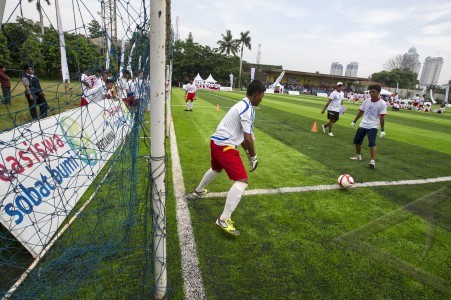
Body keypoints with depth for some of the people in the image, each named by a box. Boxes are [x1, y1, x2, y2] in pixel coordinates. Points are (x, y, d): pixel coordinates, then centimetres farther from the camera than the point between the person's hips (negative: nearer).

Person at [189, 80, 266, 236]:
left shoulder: (242, 105, 15)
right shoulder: (248, 109, -16)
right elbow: (247, 138, -21)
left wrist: (247, 152, 19)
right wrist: (253, 157, -7)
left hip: (216, 142, 11)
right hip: (225, 146, -11)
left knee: (216, 169, 36)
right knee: (242, 181, -13)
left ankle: (198, 191, 60)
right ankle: (224, 219, -11)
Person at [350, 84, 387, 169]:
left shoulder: (382, 103, -10)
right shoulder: (367, 101, 4)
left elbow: (382, 117, -11)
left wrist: (382, 130, -13)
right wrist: (354, 121, 15)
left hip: (373, 126, -6)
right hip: (362, 125, 6)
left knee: (372, 143, -19)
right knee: (357, 141, 13)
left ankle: (373, 161, -18)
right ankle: (358, 156, 33)